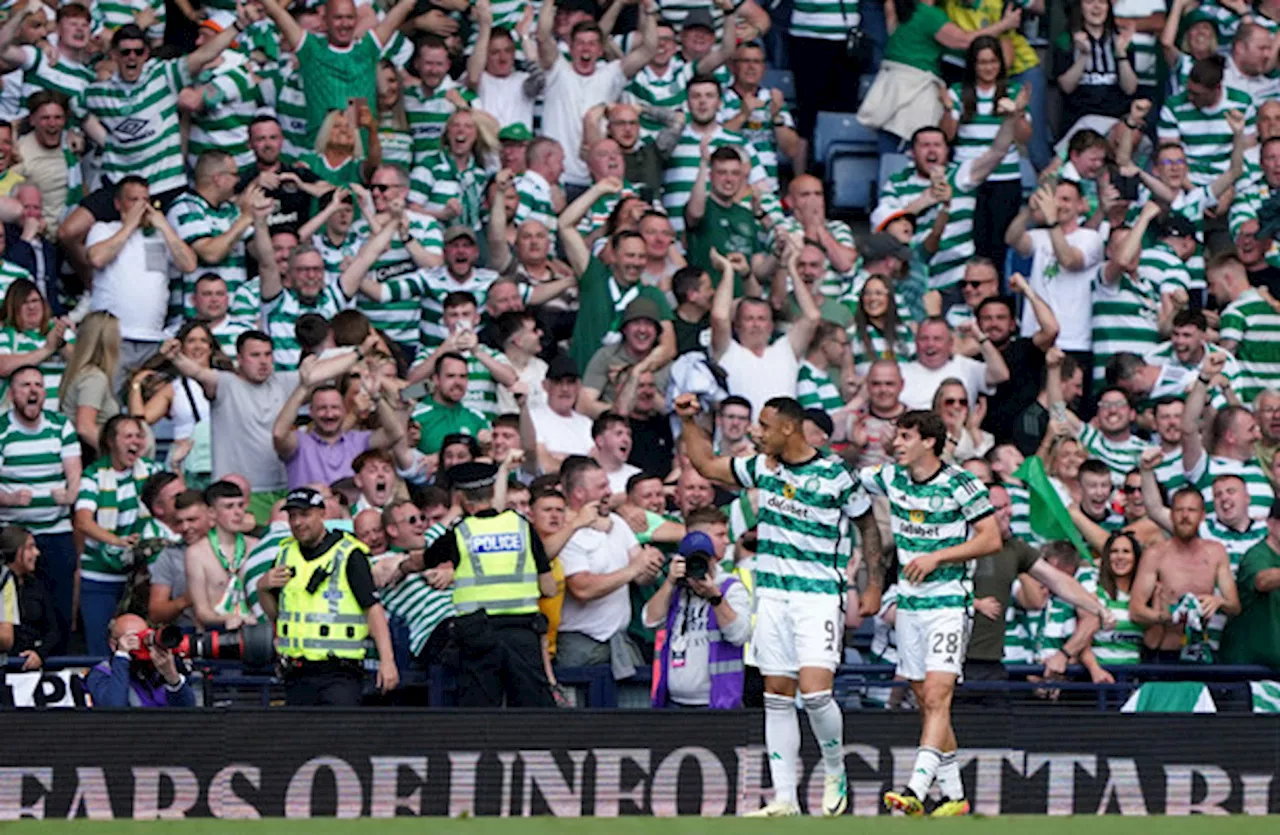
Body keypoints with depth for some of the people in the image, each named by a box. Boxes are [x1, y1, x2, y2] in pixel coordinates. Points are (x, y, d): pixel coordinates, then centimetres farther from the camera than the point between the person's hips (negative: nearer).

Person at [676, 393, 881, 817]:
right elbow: (706, 464, 22)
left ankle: (835, 771, 8)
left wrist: (874, 585, 0)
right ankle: (785, 798, 5)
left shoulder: (834, 474, -7)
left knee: (815, 692, -17)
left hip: (819, 595, -6)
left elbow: (868, 525, 3)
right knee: (777, 696, 3)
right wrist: (689, 421, 13)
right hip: (772, 594, 6)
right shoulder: (762, 467, 8)